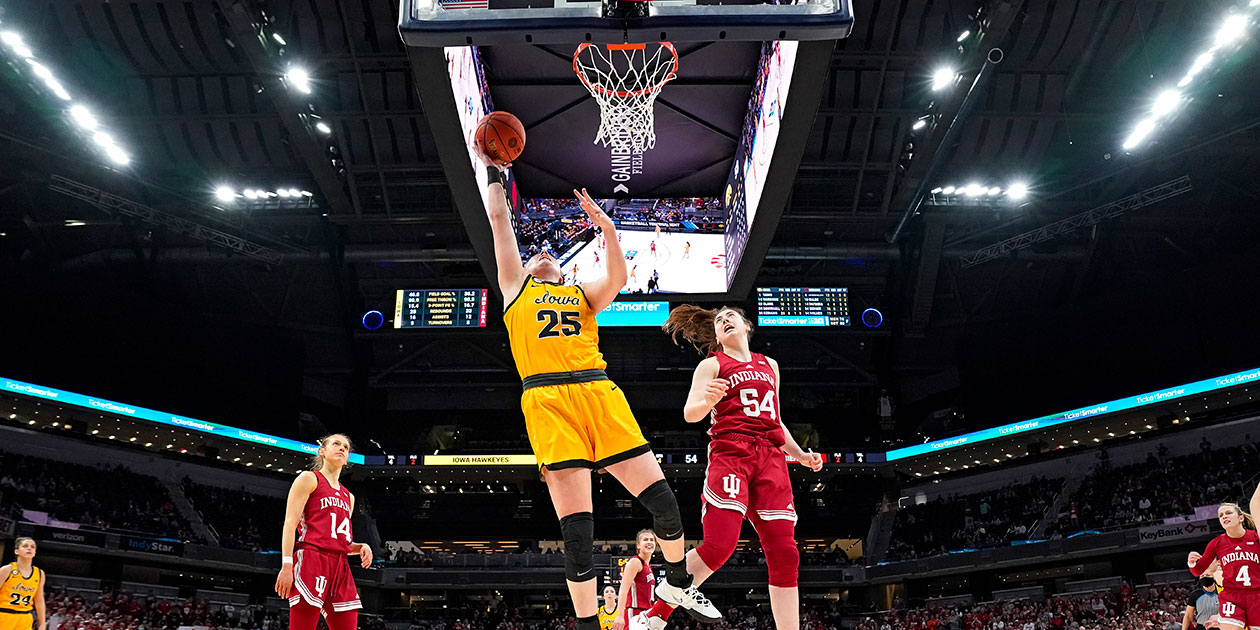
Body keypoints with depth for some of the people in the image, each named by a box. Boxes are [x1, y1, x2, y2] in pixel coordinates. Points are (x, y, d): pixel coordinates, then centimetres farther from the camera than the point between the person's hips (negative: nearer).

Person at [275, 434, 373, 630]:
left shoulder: (348, 496, 27)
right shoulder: (309, 479, 7)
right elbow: (290, 523, -3)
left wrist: (360, 547, 7)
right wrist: (286, 565, -15)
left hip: (340, 568, 7)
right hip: (312, 560, -7)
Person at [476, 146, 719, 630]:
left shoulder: (583, 294, 27)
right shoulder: (516, 288, 23)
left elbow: (617, 279, 5)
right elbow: (499, 220, 21)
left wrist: (608, 231, -7)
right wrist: (494, 174, 29)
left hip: (599, 393, 3)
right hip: (548, 400, -2)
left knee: (662, 499, -2)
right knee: (576, 527, -8)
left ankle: (677, 583, 24)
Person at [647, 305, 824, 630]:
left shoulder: (770, 365, 26)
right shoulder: (712, 365, 10)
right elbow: (690, 413, -5)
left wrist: (800, 454, 21)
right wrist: (708, 401, -27)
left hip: (771, 457, 5)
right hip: (729, 453, -5)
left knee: (784, 552, -5)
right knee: (719, 545, -20)